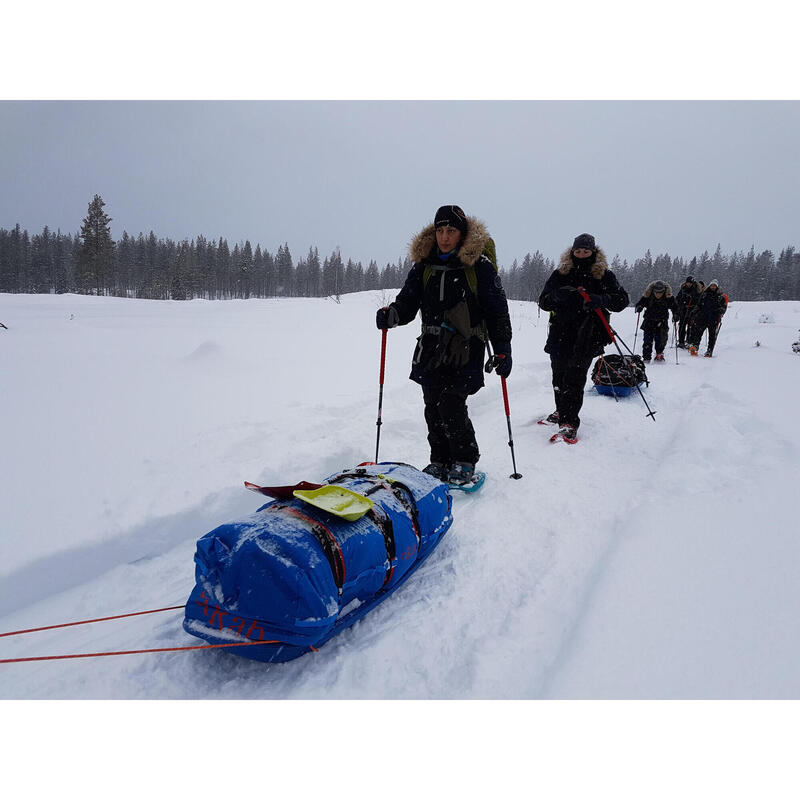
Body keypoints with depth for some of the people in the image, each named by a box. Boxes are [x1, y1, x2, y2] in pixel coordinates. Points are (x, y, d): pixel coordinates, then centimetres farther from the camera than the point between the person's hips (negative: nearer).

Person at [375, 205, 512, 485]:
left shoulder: (479, 266, -4)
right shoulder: (423, 265, 8)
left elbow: (497, 311, -1)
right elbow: (408, 301, 11)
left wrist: (502, 349, -7)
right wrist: (392, 314, -12)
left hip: (466, 349, -4)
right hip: (432, 347, 5)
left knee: (451, 404, -12)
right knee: (433, 407, 5)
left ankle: (465, 462, 8)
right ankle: (440, 460, 23)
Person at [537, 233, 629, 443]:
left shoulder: (604, 275, 6)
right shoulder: (560, 274, 9)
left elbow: (622, 300, 1)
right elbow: (543, 302, 5)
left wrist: (599, 300, -19)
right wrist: (558, 295, -18)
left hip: (587, 336, -3)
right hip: (561, 333, 3)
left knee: (575, 377, -14)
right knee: (559, 375, 11)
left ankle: (569, 422, -13)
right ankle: (561, 410, 35)